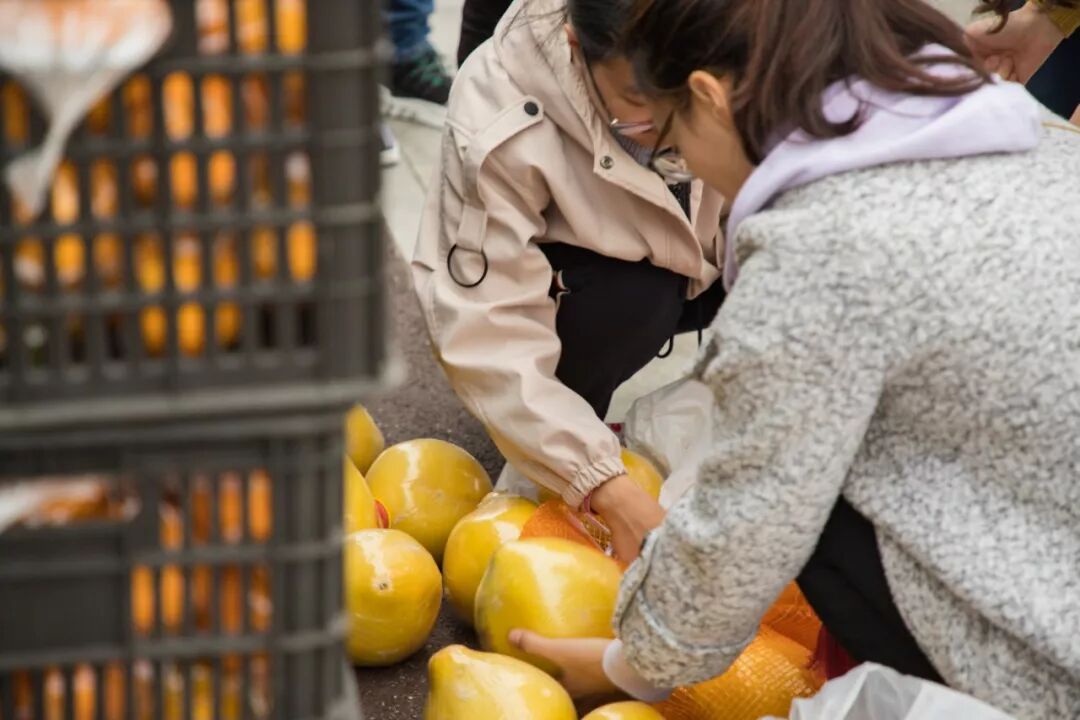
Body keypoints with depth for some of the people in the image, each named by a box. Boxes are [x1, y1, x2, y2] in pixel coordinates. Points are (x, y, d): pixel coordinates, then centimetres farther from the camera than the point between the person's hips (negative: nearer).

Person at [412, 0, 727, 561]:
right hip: (572, 282, -3)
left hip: (707, 259, 3)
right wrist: (608, 488, -45)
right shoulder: (501, 119, -34)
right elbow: (489, 331, -37)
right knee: (622, 301, -36)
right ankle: (544, 452, -6)